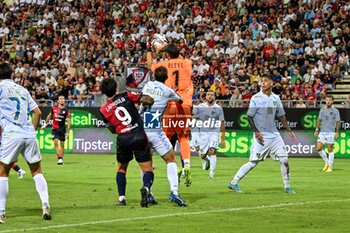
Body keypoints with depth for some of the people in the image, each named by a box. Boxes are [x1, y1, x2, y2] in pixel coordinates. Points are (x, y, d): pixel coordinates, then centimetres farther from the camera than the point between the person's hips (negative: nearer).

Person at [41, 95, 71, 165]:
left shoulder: (66, 110, -6)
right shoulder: (54, 108, 2)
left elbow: (68, 121, -7)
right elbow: (49, 116, 19)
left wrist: (68, 132, -12)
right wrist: (45, 124, 23)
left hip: (62, 129, -1)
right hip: (55, 128, 1)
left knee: (62, 144, 4)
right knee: (56, 142, -14)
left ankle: (61, 158, 17)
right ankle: (59, 158, -17)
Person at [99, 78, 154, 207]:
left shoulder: (104, 110, 5)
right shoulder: (126, 96, 0)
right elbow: (147, 100, 3)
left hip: (123, 139, 2)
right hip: (139, 136, -2)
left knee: (121, 169, 25)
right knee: (148, 170, 2)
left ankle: (121, 197, 13)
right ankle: (146, 187, -29)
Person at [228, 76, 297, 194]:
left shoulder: (276, 98, 9)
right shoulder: (256, 98, -6)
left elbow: (281, 116, 17)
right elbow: (249, 116, -6)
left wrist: (290, 131, 10)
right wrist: (256, 132, -15)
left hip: (274, 135, 5)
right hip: (261, 136, -5)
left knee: (284, 159, -2)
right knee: (253, 162, -6)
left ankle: (287, 186, 10)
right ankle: (234, 183, 4)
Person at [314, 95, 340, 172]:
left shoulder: (335, 111, 0)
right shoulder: (322, 110, 12)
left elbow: (338, 122, -2)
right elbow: (319, 120, 16)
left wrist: (337, 132, -11)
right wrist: (316, 130, 10)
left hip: (331, 132, -4)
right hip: (322, 132, 4)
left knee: (330, 149, -3)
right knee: (318, 148, -5)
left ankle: (330, 167, 5)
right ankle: (326, 162, 16)